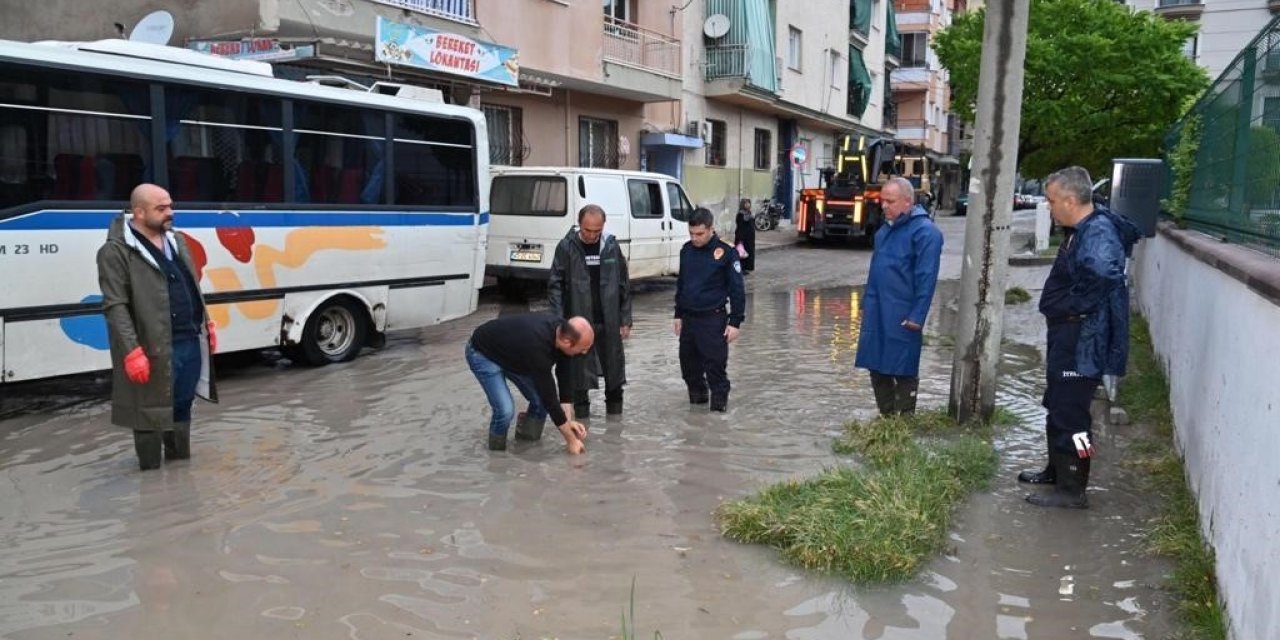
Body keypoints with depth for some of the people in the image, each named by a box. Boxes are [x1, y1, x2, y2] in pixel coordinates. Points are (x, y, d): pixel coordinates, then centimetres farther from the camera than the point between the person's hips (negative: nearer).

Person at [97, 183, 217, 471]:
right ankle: (150, 467, 18)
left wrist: (207, 324, 18)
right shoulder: (116, 251, -11)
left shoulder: (177, 241, 13)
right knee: (150, 409, 5)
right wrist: (132, 351, -20)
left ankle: (180, 457, 34)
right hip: (154, 349, -7)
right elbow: (115, 306, -15)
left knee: (183, 404, 18)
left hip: (191, 342, 7)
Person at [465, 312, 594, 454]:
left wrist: (569, 420, -11)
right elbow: (550, 398, -32)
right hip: (482, 353, -8)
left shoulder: (562, 330, -18)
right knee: (505, 410, -23)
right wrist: (571, 440, -23)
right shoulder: (538, 347, -41)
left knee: (541, 400, -2)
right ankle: (498, 452, 5)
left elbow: (564, 379, -6)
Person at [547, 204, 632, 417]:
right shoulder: (567, 247, -4)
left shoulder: (611, 246, 3)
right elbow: (555, 285, -4)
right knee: (580, 367, 6)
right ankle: (580, 406, 21)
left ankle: (614, 400, 30)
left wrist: (625, 319, 4)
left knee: (614, 364, 12)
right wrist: (557, 320, -12)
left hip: (609, 320, 2)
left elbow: (624, 285, 7)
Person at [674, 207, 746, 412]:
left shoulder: (726, 253, -10)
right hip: (688, 318, 6)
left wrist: (735, 321, -9)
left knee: (715, 367, -4)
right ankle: (697, 397, 31)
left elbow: (737, 289, -7)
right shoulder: (686, 250, 8)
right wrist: (678, 314, 18)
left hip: (713, 319, -6)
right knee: (688, 365, 13)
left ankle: (719, 406, 8)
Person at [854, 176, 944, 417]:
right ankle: (886, 415, 25)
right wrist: (867, 302, 18)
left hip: (902, 315, -8)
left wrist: (917, 315, -18)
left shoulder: (924, 231, -12)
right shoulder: (886, 228, 14)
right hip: (877, 313, 8)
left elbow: (927, 278, -16)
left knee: (904, 370, 2)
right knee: (877, 366, 12)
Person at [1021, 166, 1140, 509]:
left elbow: (1102, 273, -41)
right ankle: (1057, 470, 37)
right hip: (1068, 335, 11)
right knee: (1058, 406, 22)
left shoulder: (1098, 233, -22)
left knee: (1070, 413, -3)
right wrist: (1060, 309, 6)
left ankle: (1071, 489, 7)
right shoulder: (1083, 230, 11)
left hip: (1082, 342, -11)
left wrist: (1073, 306, -27)